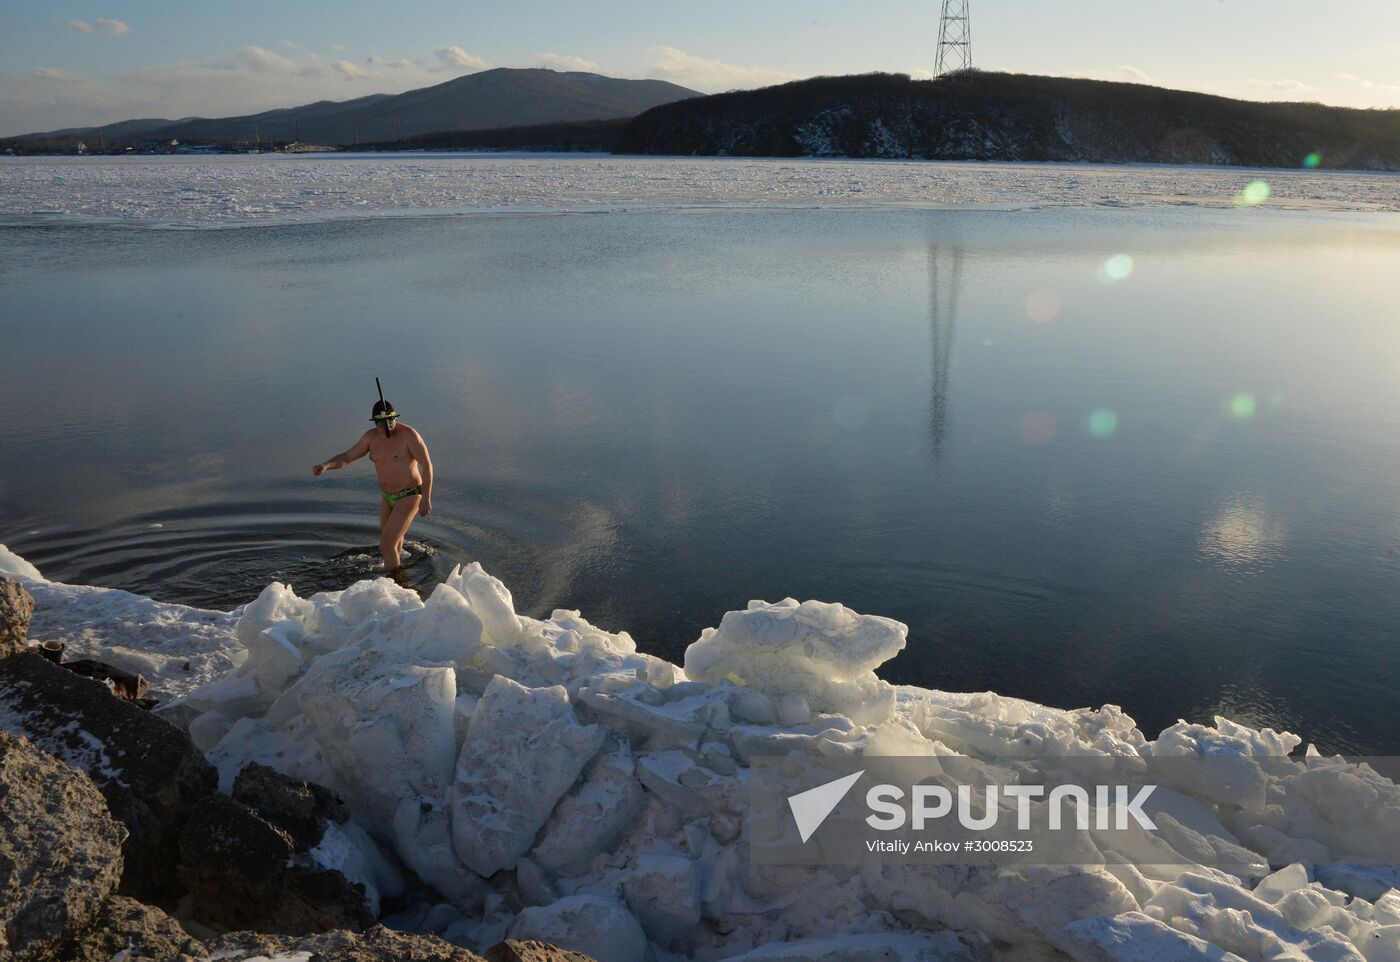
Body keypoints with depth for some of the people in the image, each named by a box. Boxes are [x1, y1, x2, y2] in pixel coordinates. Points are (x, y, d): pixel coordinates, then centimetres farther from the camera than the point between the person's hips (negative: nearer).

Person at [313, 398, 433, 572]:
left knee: (386, 546, -13)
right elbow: (346, 457, 3)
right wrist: (325, 465, -17)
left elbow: (427, 465, -20)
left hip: (409, 497, -7)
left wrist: (426, 498, -26)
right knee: (392, 545, 19)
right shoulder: (371, 436, -1)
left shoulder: (409, 434, -20)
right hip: (388, 497, 7)